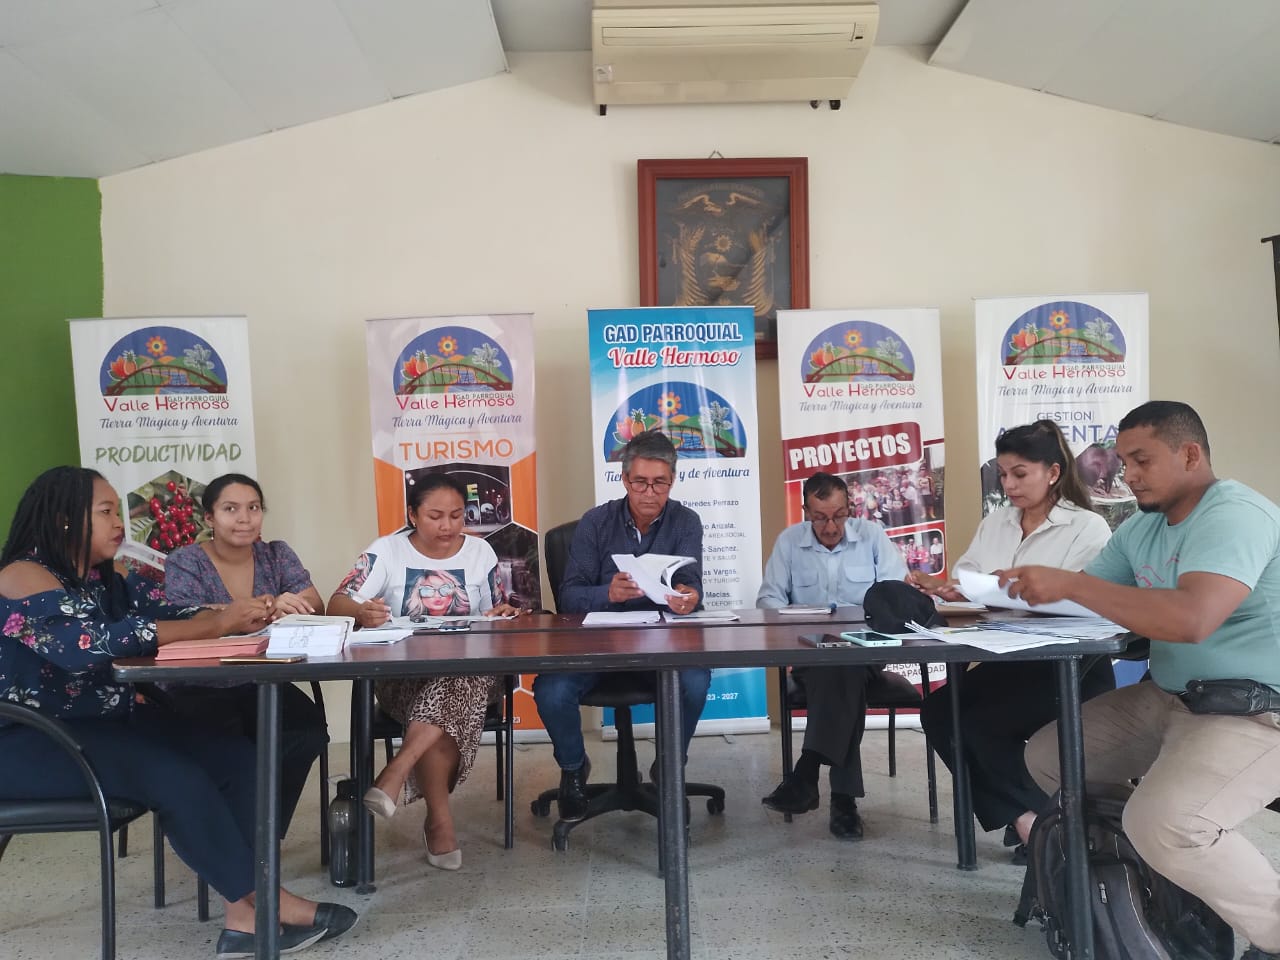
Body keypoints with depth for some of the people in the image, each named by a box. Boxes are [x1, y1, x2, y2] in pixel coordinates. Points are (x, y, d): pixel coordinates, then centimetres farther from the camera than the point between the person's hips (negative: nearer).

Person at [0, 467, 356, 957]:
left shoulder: (104, 579, 11)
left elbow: (166, 614, 0)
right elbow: (94, 645, -31)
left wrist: (238, 616, -21)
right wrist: (219, 625, -31)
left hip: (105, 722, 8)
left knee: (238, 759, -11)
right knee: (176, 778, -26)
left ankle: (246, 915, -14)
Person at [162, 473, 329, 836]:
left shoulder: (277, 555, 7)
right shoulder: (183, 563, -3)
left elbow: (315, 607, -6)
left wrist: (281, 608, -30)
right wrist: (265, 607, -35)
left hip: (261, 687, 3)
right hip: (198, 692, -3)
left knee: (308, 730, -25)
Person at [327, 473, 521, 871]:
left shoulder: (481, 552, 7)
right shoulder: (387, 551, 0)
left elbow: (495, 615, 13)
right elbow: (337, 604, -10)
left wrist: (503, 614, -13)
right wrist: (362, 611, -34)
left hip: (469, 671, 2)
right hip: (403, 674, -1)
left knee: (452, 685, -36)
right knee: (447, 713, -34)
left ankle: (395, 777, -35)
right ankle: (440, 817, -23)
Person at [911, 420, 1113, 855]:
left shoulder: (1088, 528, -5)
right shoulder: (994, 523, 14)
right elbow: (966, 582, 7)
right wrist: (939, 586, -15)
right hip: (1008, 661, 7)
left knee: (982, 723, -23)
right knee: (939, 711, -14)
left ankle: (1039, 818, 1)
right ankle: (1024, 816, -2)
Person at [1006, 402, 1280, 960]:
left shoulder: (1235, 514, -19)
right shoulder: (1141, 529, 10)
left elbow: (1192, 618, -34)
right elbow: (1091, 596, 10)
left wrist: (1068, 583, -31)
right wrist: (1030, 591, -12)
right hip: (1168, 699, 9)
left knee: (1161, 824, -30)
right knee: (1048, 756, 6)